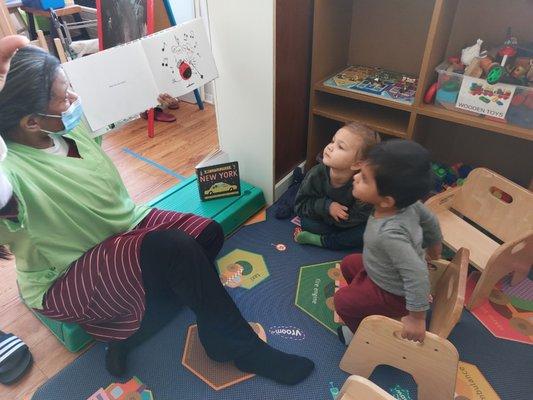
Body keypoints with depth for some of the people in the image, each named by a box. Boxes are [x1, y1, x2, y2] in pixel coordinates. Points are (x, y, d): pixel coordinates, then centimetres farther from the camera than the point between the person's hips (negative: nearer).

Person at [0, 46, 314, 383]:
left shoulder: (70, 124, -7)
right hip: (66, 281, -8)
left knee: (207, 232, -8)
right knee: (175, 249, -31)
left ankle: (128, 327, 2)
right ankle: (241, 347, -8)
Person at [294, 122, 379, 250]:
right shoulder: (317, 173, -26)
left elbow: (352, 221, -24)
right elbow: (300, 205, -15)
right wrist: (326, 206, -32)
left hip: (348, 224, -1)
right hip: (323, 218, 2)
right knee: (306, 222, -22)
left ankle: (319, 240, -16)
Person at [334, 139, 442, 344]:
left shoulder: (390, 234, -44)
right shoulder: (408, 203, -21)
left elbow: (417, 276, -41)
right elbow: (430, 220, -3)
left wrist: (416, 319, -28)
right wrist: (435, 246, 17)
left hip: (394, 293, -7)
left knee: (342, 301, 8)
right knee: (348, 264, 22)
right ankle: (364, 304, 42)